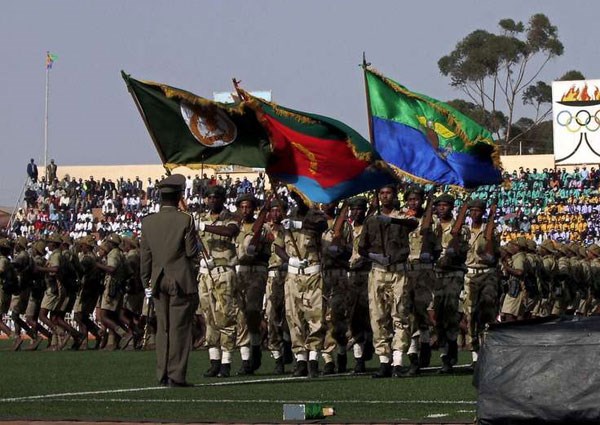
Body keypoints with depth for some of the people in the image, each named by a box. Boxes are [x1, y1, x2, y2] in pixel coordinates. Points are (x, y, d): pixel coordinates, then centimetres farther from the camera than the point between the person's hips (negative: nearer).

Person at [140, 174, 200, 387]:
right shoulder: (185, 220, -11)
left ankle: (163, 374, 12)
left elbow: (145, 255, 6)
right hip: (181, 281, -4)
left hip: (159, 281, 4)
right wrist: (195, 246, 13)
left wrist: (146, 281, 15)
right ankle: (176, 375, -5)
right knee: (179, 328, -2)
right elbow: (192, 251, -10)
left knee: (162, 328, 11)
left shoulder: (148, 222, 2)